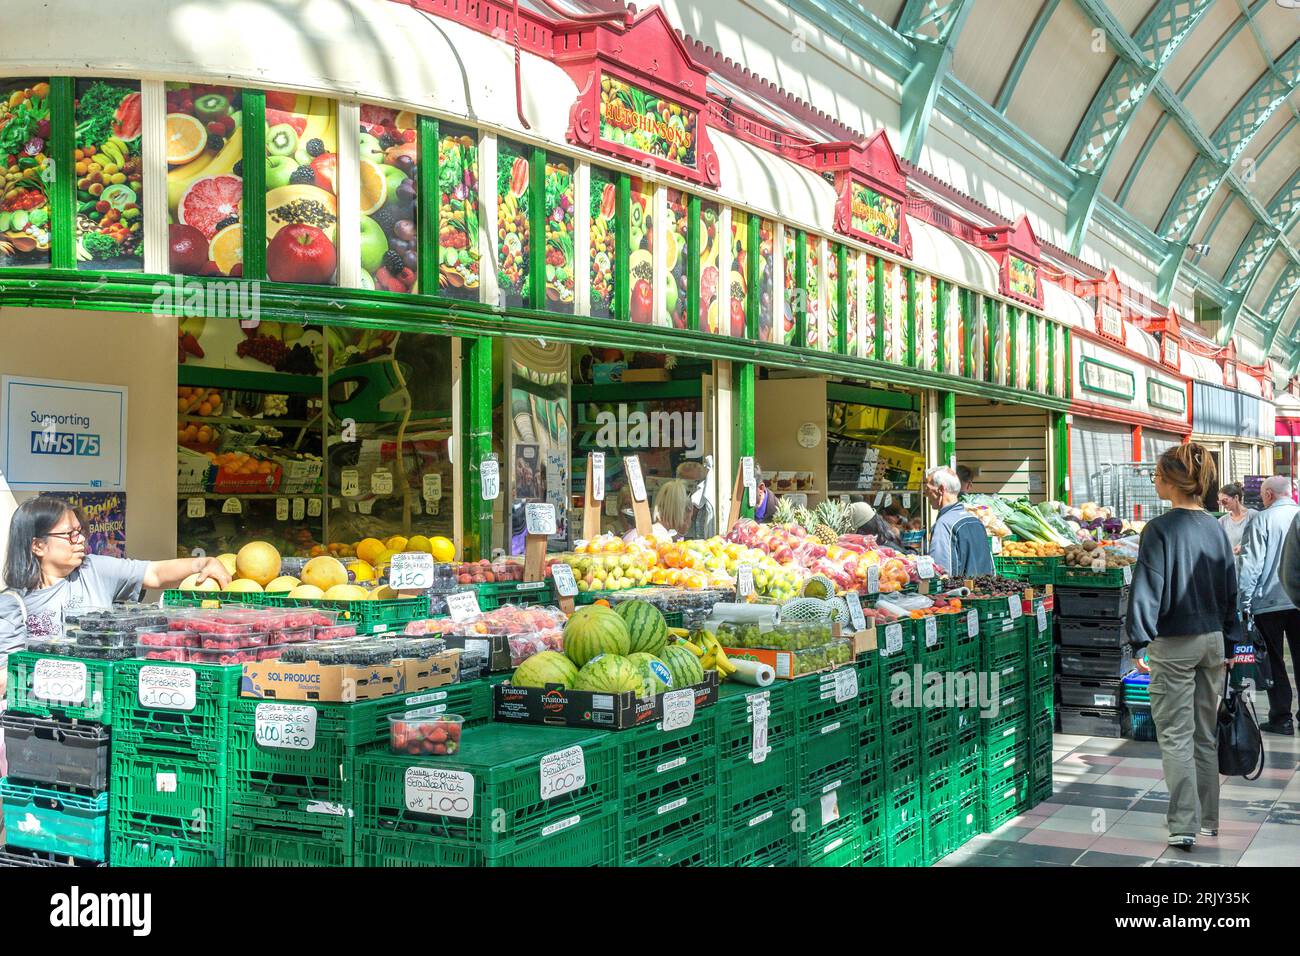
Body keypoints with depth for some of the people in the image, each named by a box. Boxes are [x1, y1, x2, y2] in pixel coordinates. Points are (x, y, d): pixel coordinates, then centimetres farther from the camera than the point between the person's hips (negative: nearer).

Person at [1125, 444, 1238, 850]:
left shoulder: (1160, 529, -14)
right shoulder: (1216, 528, 4)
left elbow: (1147, 588, -16)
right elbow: (1230, 589, 10)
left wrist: (1139, 641, -11)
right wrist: (1229, 644, 17)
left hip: (1173, 645, -6)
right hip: (1213, 640, 6)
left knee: (1175, 737, 0)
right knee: (1205, 735, 16)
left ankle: (1184, 825, -1)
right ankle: (1207, 818, 25)